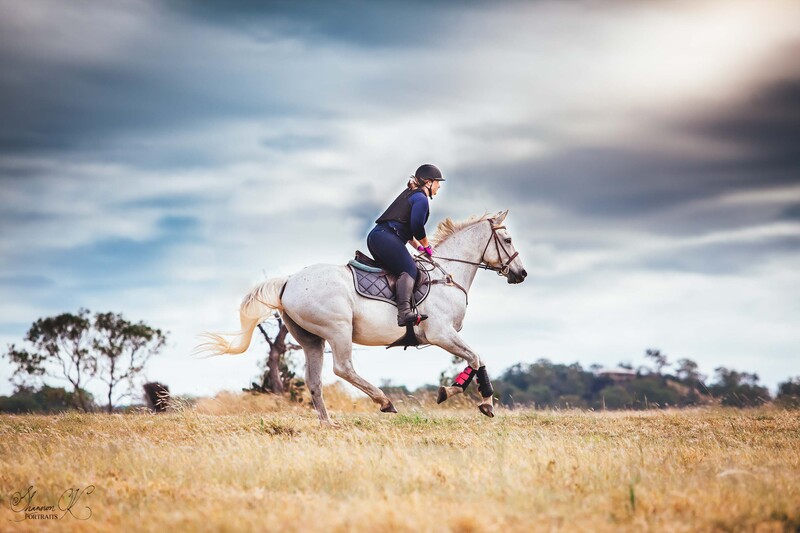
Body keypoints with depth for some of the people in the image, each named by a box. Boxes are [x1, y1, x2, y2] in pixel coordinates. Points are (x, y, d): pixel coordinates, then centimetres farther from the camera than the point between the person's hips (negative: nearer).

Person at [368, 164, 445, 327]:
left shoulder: (410, 194, 29)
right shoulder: (421, 199, -3)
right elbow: (417, 227, -11)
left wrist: (419, 247, 31)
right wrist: (427, 247, 6)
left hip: (375, 237, 11)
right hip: (386, 238, -11)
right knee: (409, 270, -24)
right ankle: (404, 312, -44)